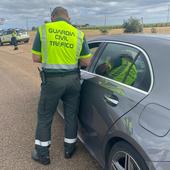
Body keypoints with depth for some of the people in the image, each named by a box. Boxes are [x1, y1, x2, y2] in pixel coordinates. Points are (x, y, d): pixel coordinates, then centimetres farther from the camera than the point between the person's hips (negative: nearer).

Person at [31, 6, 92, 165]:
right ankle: (69, 149, 33)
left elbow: (36, 58, -2)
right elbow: (86, 61, 2)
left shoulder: (43, 29, -3)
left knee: (44, 117, 13)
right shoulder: (78, 34, 1)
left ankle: (42, 154, 24)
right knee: (71, 115, 17)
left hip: (51, 80, -2)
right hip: (73, 79, 2)